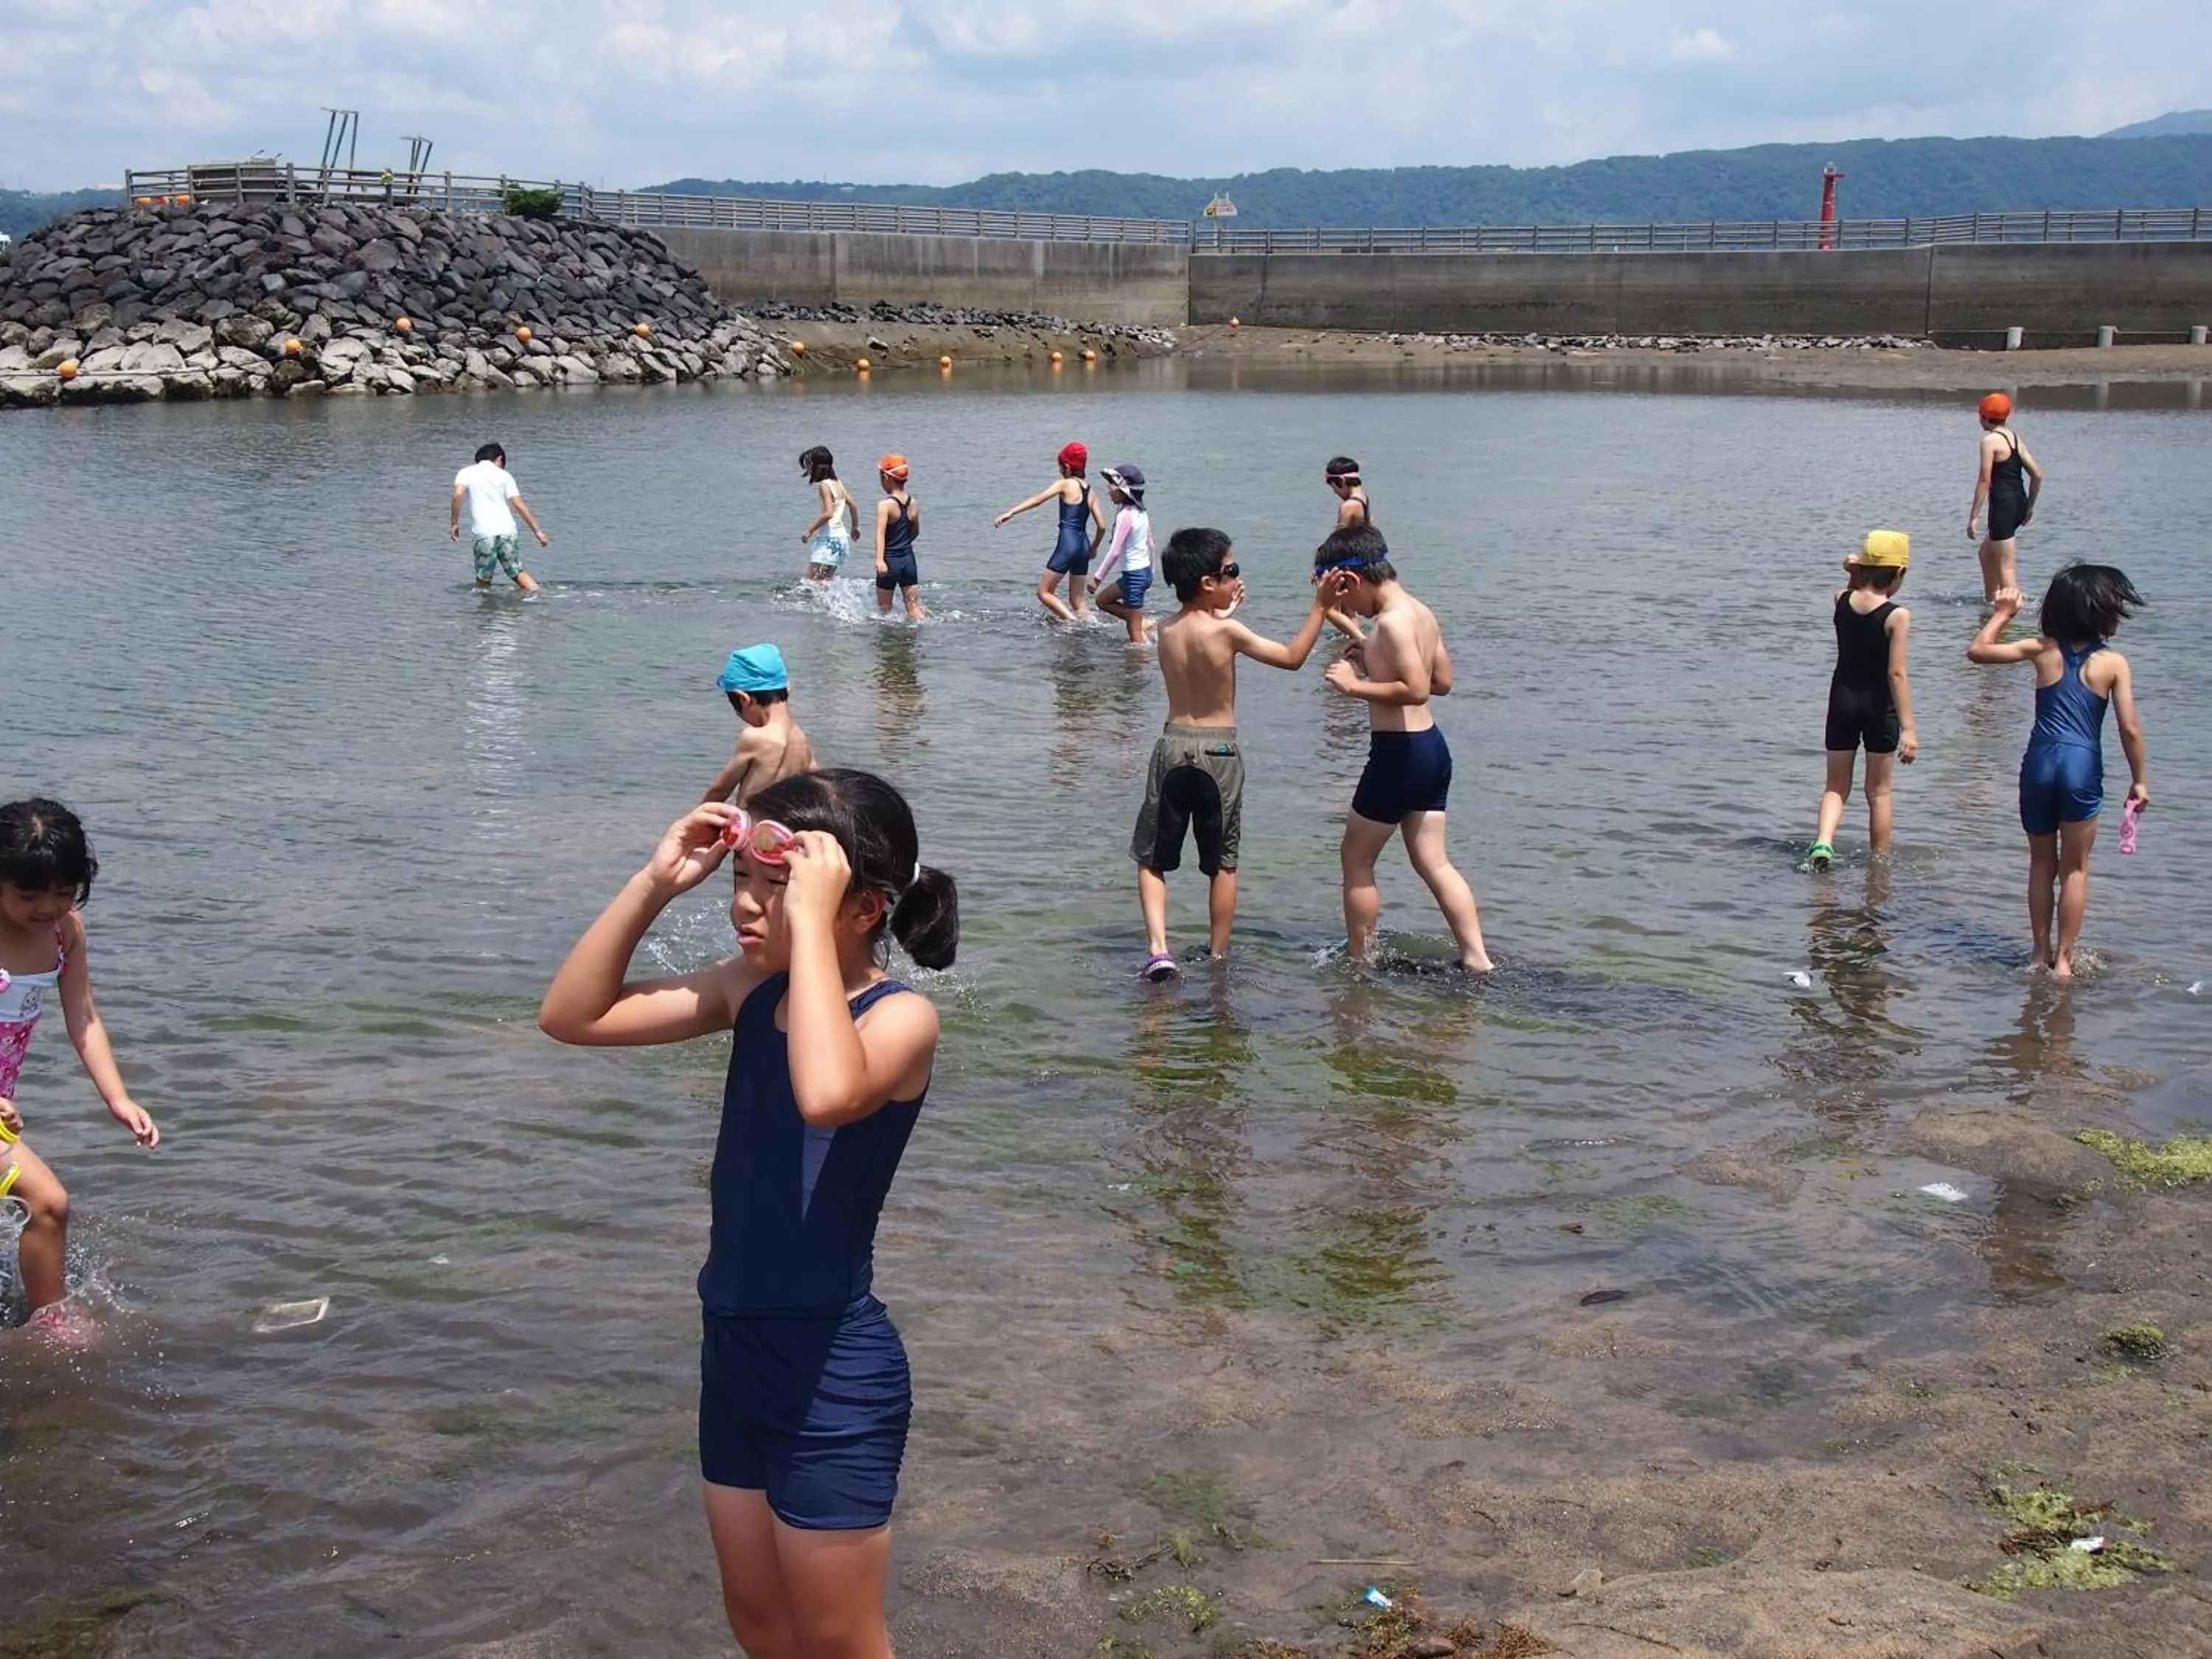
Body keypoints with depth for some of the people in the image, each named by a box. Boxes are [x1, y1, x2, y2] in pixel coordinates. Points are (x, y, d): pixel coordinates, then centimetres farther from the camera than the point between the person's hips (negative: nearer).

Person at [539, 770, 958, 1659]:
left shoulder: (900, 1015, -19)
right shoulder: (750, 990, 1)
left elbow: (827, 1095, -42)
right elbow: (571, 1016, 0)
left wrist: (811, 921, -36)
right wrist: (654, 884, -10)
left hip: (834, 1372, -7)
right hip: (734, 1349, 7)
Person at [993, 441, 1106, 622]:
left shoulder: (1065, 484, -4)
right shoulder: (1091, 491, 13)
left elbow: (1038, 499, -15)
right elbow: (1102, 526, 11)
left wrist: (1010, 513, -20)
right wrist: (1094, 548, 27)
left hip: (1068, 544, -7)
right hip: (1083, 546, 7)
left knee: (1044, 593, 3)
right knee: (1077, 601, 15)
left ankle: (1074, 621, -11)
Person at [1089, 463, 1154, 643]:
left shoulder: (1125, 516, -20)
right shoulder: (1141, 513, 6)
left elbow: (1115, 552, -22)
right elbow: (1150, 544, 15)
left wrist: (1098, 578, -16)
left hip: (1134, 575, -9)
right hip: (1145, 570, 9)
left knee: (1134, 631, -1)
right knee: (1103, 601, 22)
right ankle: (1142, 623, 16)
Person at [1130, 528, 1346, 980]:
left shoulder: (1166, 630, 2)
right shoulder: (1227, 631, -12)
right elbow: (1292, 658, -6)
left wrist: (1220, 612, 26)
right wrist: (1320, 606, -4)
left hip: (1173, 747, 3)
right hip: (1219, 752, -3)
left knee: (1152, 858, 10)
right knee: (1223, 864, 12)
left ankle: (1158, 947, -9)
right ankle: (1218, 957, 18)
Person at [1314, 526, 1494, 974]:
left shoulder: (1391, 621, -18)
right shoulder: (1422, 613, 11)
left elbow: (1415, 689, -27)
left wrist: (1355, 685, -18)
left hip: (1399, 753, -9)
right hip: (1433, 747, 9)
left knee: (1355, 857, 6)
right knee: (1433, 861, 12)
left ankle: (1360, 960, 13)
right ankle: (1476, 957, 6)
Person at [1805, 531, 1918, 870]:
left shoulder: (1842, 601, -3)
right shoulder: (1898, 616, -15)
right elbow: (1897, 673, -19)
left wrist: (1855, 574, 4)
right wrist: (1907, 728, -19)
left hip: (1842, 700, 3)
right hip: (1879, 706, -3)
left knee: (1835, 787, 12)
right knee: (1879, 792, 12)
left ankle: (1823, 842, -13)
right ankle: (1880, 860, 20)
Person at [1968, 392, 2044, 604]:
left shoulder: (1990, 440, -10)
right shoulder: (2015, 438, 13)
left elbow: (1985, 480, -15)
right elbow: (2037, 475, 13)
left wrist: (1974, 516, -14)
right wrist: (2030, 506, 23)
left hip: (2003, 504, -9)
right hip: (2019, 501, 9)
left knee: (2006, 565, -7)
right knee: (1987, 552, 26)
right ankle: (1991, 599, 34)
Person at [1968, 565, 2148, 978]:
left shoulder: (2045, 651, 2)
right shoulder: (2114, 663, -3)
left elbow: (1977, 651, 6)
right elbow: (2130, 729, -5)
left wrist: (2002, 613, 19)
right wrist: (2140, 780, 5)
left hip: (2040, 763, 2)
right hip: (2083, 767, -2)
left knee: (2041, 863, 17)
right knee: (2075, 869, 10)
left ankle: (2041, 954, 21)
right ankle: (2064, 959, 9)